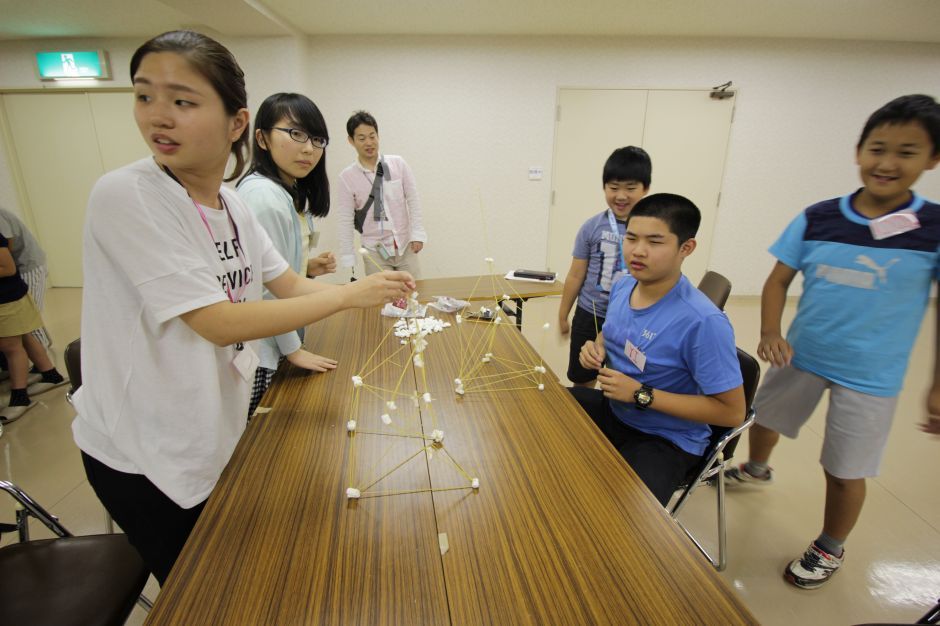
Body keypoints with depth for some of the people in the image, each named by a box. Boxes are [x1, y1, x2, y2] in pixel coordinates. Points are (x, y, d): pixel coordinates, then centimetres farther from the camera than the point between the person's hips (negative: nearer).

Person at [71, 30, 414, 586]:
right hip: (143, 453, -6)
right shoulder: (124, 196, -24)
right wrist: (349, 295, -26)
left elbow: (289, 284, 3)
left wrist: (370, 289, -12)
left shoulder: (234, 207, -3)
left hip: (218, 433, 6)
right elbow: (220, 323, -29)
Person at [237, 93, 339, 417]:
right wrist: (293, 349, -12)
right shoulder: (263, 195, -23)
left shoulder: (293, 193, 8)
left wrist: (308, 267, -1)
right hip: (257, 350, -9)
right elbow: (267, 282, -22)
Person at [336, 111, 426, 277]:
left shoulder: (398, 164, -3)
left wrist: (417, 234, -5)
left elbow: (413, 201, 1)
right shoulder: (347, 177, -5)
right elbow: (346, 221, -3)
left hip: (405, 246, 1)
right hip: (375, 251, -1)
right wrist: (348, 258, -4)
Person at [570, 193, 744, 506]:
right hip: (612, 408, 7)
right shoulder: (621, 286, -4)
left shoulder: (703, 322, -28)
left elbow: (732, 411, -22)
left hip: (666, 439, -7)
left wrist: (641, 395, -26)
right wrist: (596, 348, -8)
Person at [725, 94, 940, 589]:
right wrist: (769, 333, -18)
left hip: (870, 375, -2)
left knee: (845, 470, 10)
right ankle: (756, 470, 56)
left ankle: (830, 549, 38)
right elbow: (778, 280, -2)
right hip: (799, 356, 3)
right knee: (764, 418, 22)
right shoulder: (816, 219, -7)